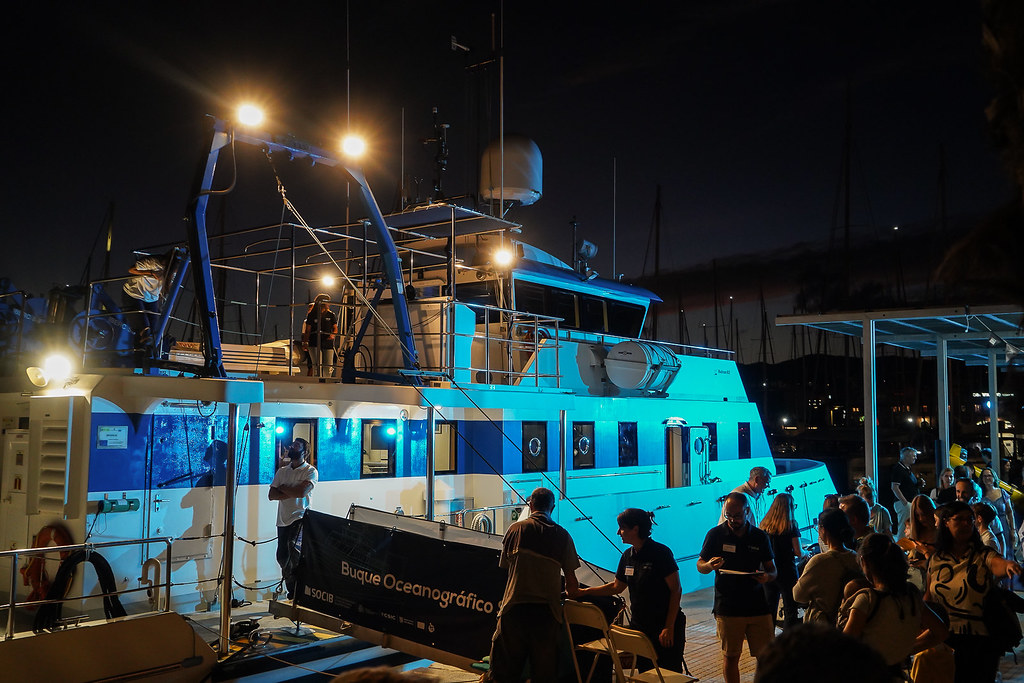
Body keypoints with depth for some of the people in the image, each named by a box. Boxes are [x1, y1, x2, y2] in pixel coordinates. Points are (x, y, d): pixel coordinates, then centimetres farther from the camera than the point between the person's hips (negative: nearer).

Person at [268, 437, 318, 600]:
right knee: (282, 557, 5)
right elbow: (271, 495, 5)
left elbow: (301, 492, -16)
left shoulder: (310, 471, 0)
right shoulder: (282, 472, 16)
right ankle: (292, 592, 20)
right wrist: (291, 493, -9)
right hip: (283, 519, 6)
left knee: (294, 546, -28)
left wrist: (283, 488, -1)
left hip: (300, 517, -6)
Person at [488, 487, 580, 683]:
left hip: (515, 604, 0)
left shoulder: (516, 529, 2)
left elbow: (505, 565, 11)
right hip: (547, 608, 1)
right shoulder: (562, 535, 2)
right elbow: (570, 577, 3)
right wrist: (571, 592, 25)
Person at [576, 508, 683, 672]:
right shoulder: (628, 556, 6)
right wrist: (585, 592, 12)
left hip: (664, 626, -7)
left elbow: (676, 590, -14)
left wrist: (669, 627, -17)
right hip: (639, 625, 7)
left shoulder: (660, 553, -15)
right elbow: (616, 586, 18)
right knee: (644, 672, 12)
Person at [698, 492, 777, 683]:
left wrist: (766, 577, -13)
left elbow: (772, 570, 11)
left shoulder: (760, 536, 6)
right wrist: (710, 565, -18)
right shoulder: (716, 534, 2)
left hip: (757, 605, 1)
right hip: (727, 608, -1)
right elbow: (700, 566, 6)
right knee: (730, 656, 5)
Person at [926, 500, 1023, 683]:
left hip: (980, 641, -2)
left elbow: (998, 566, -27)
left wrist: (1009, 565, -48)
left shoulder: (983, 556, -3)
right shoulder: (936, 560, 4)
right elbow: (929, 597, 12)